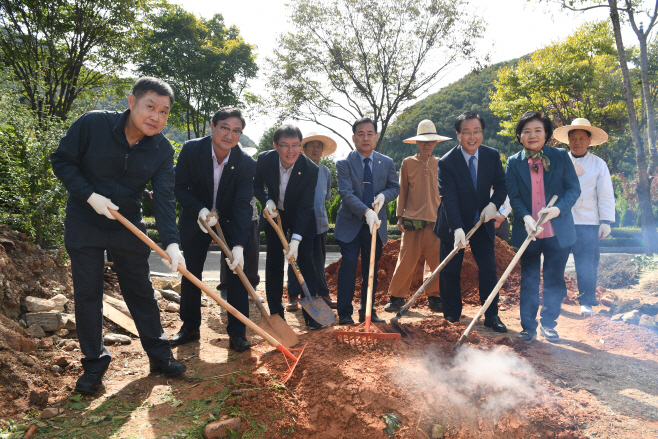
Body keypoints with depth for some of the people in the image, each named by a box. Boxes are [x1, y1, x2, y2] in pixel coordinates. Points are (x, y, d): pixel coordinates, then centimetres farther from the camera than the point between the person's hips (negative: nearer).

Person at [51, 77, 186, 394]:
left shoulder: (162, 150, -10)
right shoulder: (92, 124, -17)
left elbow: (164, 197, -17)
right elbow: (62, 160, -8)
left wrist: (171, 242, -30)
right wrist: (90, 195, -20)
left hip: (129, 227, 2)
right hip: (84, 225, -2)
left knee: (141, 291, 9)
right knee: (87, 293, 4)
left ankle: (159, 354, 22)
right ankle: (94, 363, 18)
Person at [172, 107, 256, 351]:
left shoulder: (246, 163, -22)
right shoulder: (191, 150, -19)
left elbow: (242, 206, -24)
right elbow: (180, 188, -10)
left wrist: (238, 245, -33)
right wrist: (200, 210, -28)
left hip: (231, 221, -1)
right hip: (196, 218, 1)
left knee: (237, 270, -7)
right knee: (190, 272, 7)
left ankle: (237, 332, 3)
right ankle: (190, 327, 23)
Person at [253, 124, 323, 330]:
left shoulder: (310, 170, -27)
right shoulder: (264, 160, -20)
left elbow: (305, 207, -26)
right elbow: (257, 185, 0)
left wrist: (296, 239, -34)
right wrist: (266, 201, -21)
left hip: (301, 219, -2)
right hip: (274, 214, 2)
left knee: (306, 261, -6)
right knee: (274, 263, 3)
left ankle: (311, 314, 1)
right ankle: (276, 313, 13)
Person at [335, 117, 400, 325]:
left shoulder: (387, 163, 6)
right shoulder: (344, 164, -6)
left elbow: (395, 187, 13)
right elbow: (346, 193, -17)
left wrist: (384, 195, -11)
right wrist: (366, 211, -31)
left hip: (375, 224, 4)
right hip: (350, 223, -3)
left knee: (371, 268, 10)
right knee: (349, 264, -10)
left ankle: (367, 311, 22)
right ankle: (344, 313, 1)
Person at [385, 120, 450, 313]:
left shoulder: (440, 164, 10)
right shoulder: (408, 163, 7)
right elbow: (402, 191, 9)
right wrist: (400, 216, 3)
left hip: (436, 220, 2)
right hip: (412, 219, -1)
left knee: (438, 261, -1)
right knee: (406, 261, 0)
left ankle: (434, 297, 16)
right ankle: (396, 297, 14)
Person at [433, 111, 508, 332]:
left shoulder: (492, 156, -4)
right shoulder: (446, 162, -18)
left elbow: (501, 184, 3)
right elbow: (449, 199, -24)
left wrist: (494, 203, -18)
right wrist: (457, 229, -35)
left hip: (482, 224, 3)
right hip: (453, 226, -3)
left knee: (488, 270, 1)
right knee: (450, 272, 7)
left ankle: (492, 316, 13)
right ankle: (452, 314, 25)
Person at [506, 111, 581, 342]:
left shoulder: (561, 156, 0)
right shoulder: (514, 162, 1)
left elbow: (574, 188, -2)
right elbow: (514, 196, -3)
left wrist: (558, 208, -20)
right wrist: (526, 217, -21)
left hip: (558, 231, 0)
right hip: (528, 231, 0)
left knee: (554, 280, 8)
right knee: (529, 280, 8)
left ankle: (548, 324, 26)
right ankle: (528, 327, 20)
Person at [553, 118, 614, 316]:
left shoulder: (598, 164, 6)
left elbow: (606, 195, 4)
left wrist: (606, 221, -2)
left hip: (588, 222, -1)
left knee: (587, 263, -1)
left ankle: (587, 302, 9)